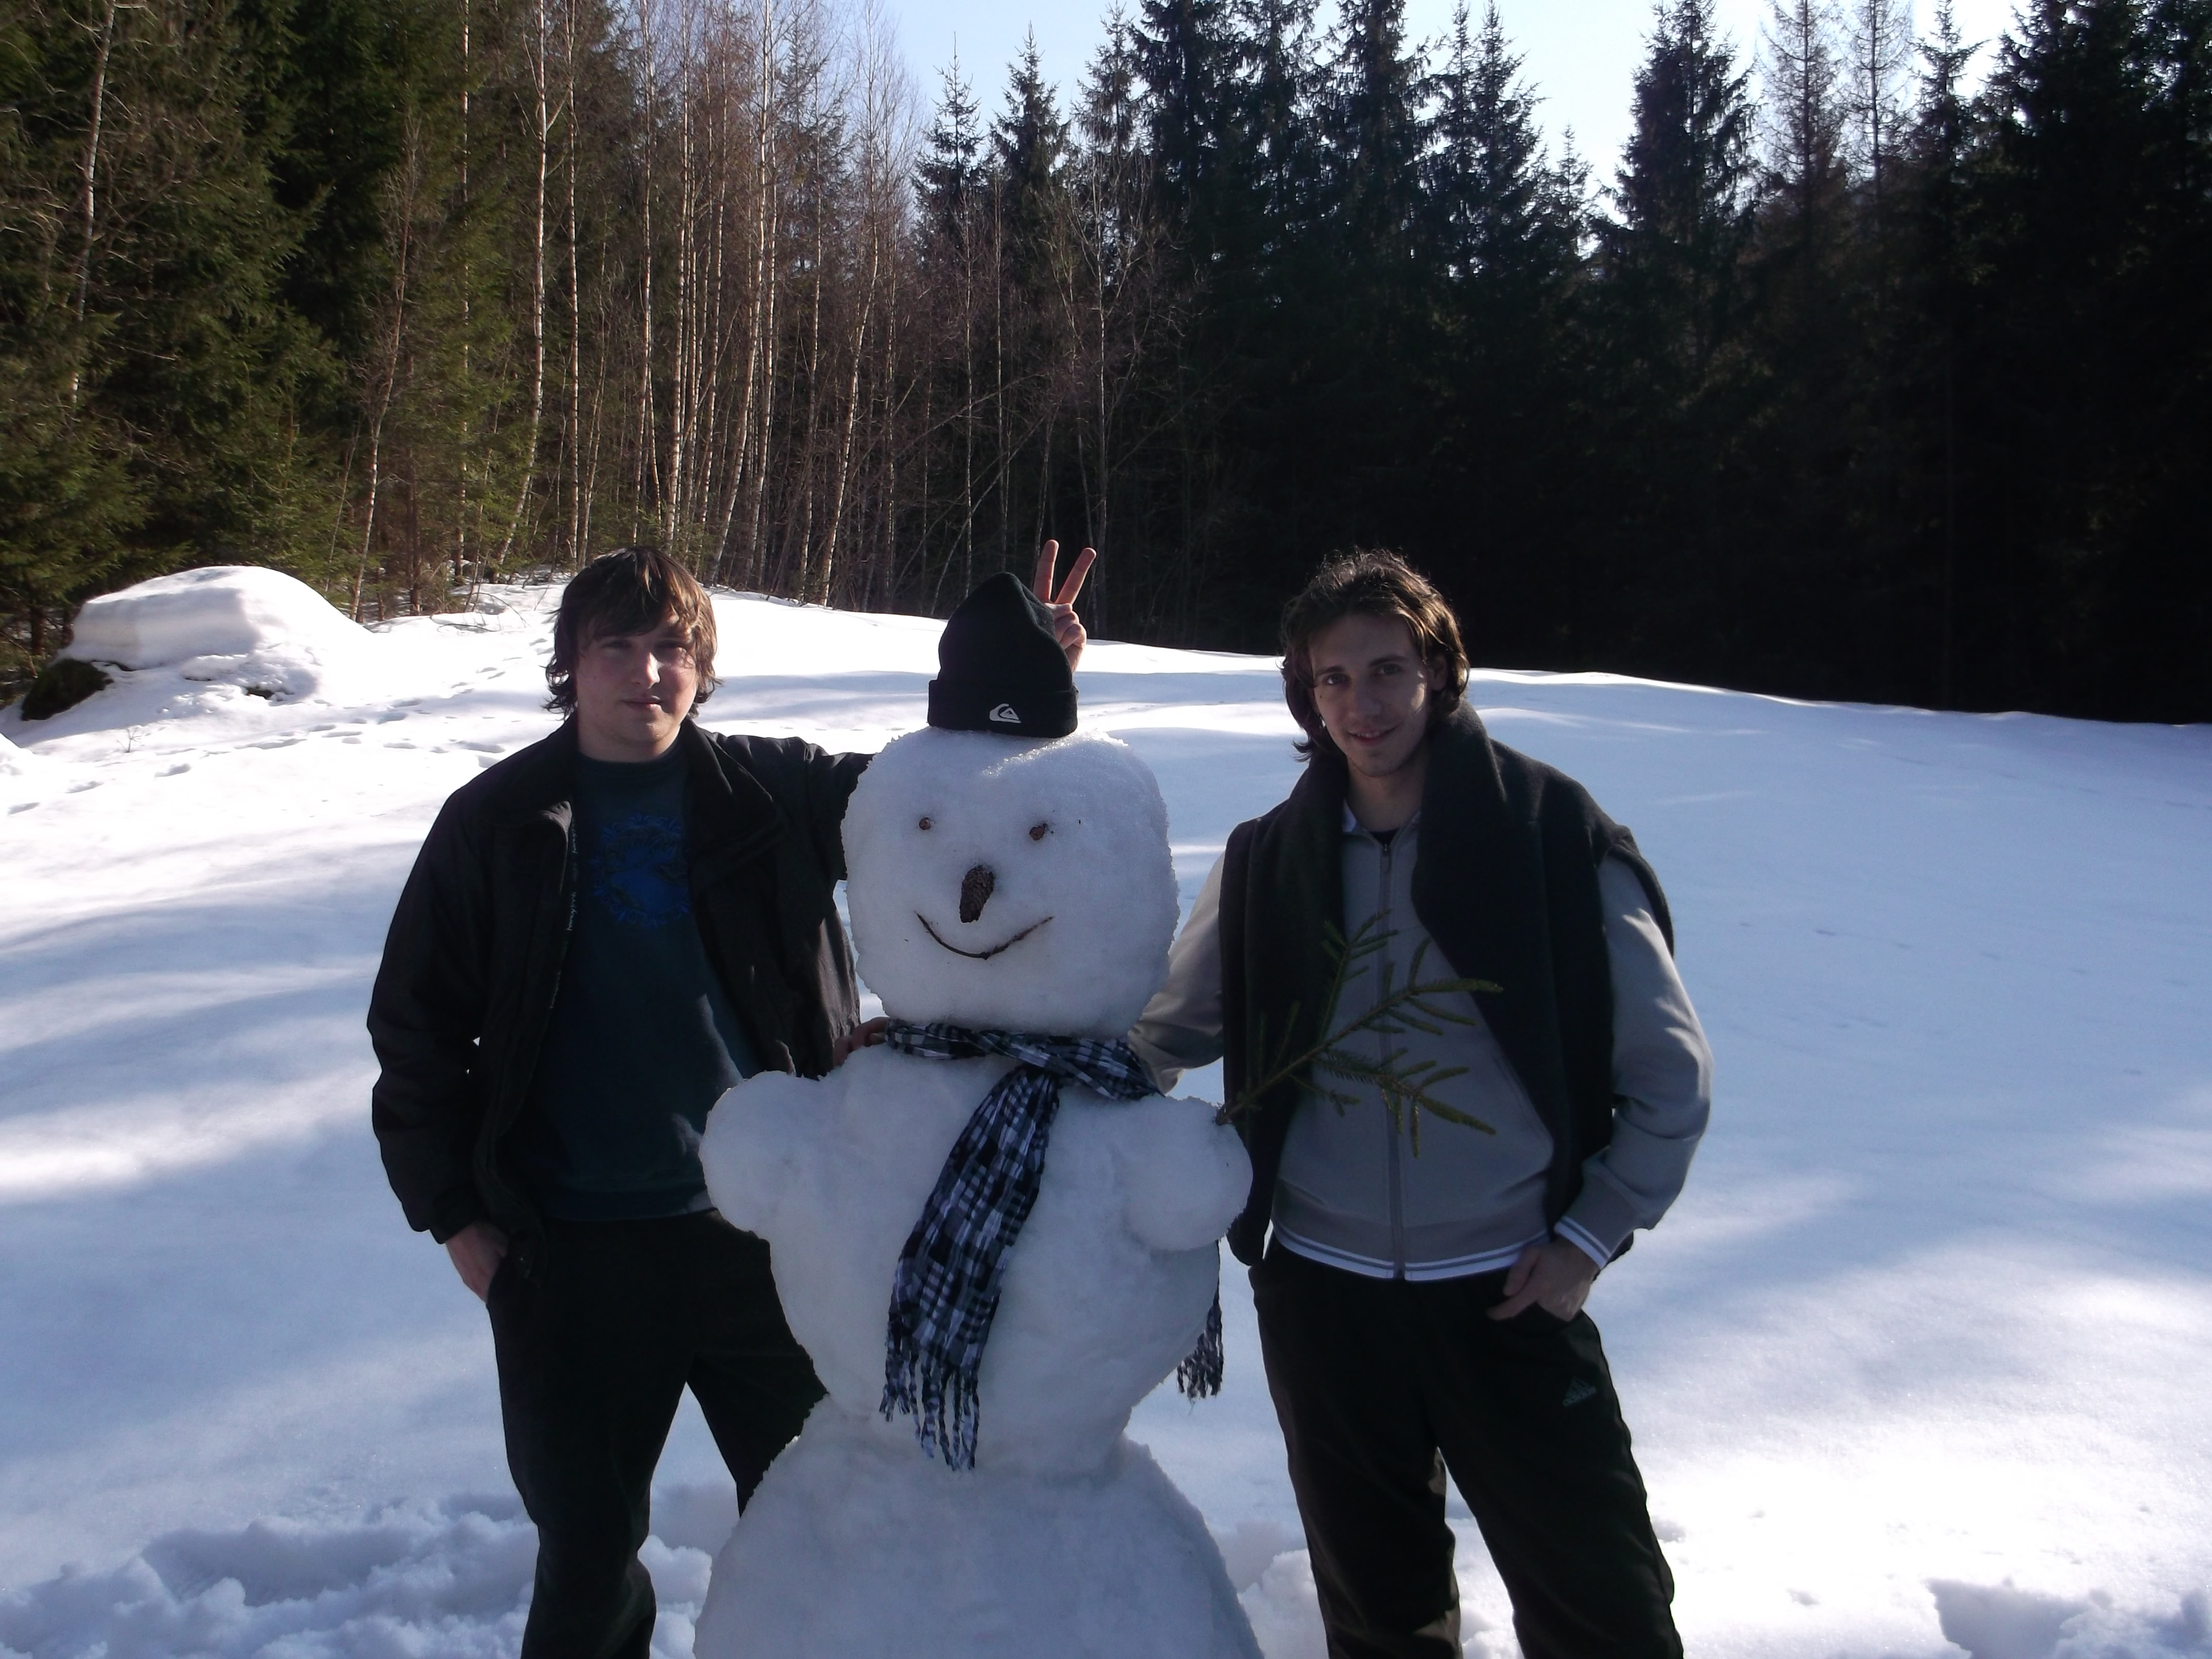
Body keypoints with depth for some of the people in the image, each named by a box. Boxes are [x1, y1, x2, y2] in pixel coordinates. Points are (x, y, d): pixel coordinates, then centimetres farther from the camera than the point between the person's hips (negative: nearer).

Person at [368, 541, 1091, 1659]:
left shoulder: (774, 793, 0)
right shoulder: (497, 824, -1)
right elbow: (415, 1026, 3)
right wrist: (455, 1215, -1)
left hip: (768, 1229, 1)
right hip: (575, 1255, 0)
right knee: (587, 1546, 15)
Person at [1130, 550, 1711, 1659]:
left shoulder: (1555, 837, -8)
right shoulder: (1268, 862, 0)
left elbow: (1670, 1070, -2)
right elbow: (1163, 1035, 10)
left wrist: (1590, 1238, -6)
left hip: (1510, 1294, -2)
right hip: (1321, 1292, 3)